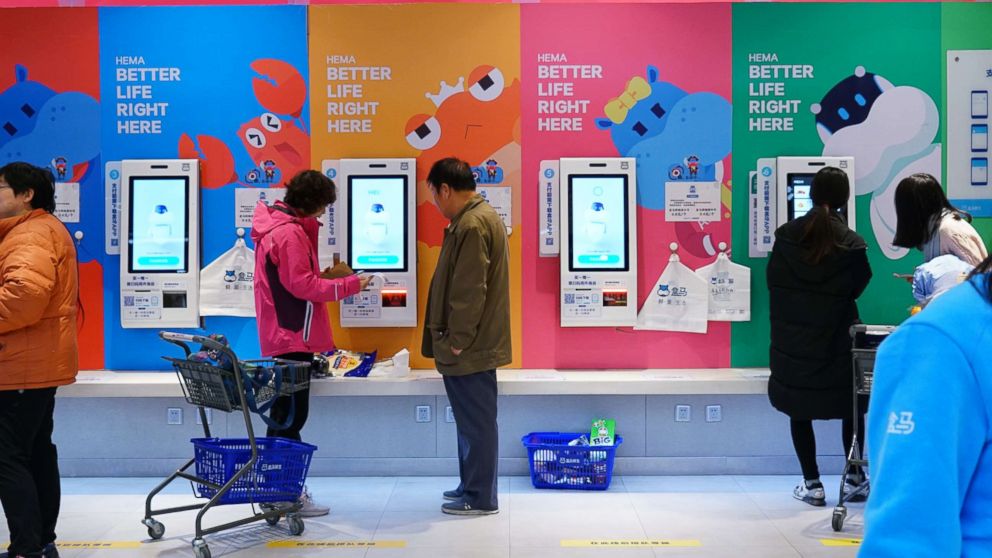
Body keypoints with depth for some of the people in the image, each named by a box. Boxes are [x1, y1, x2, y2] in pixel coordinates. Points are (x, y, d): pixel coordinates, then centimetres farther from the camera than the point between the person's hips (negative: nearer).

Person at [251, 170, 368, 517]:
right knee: (291, 415, -5)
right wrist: (349, 285, -13)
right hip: (293, 337, -10)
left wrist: (323, 275, 10)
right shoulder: (291, 233, -17)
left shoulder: (274, 226, 15)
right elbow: (302, 286, -19)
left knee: (286, 415, 14)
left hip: (282, 336, 10)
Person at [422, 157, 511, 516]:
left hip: (469, 349, -10)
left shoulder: (471, 225, -19)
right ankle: (472, 486, 28)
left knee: (476, 422, -1)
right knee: (472, 420, 18)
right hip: (476, 344, 10)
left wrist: (458, 340, -17)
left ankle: (480, 499, 8)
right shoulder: (482, 216, 15)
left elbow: (470, 291, -23)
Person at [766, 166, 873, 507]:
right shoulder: (851, 243, -10)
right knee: (850, 409, 16)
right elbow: (858, 287, 1)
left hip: (792, 341, 1)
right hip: (837, 343, -1)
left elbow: (773, 282, 1)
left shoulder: (786, 235, -5)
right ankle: (853, 478, 23)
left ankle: (812, 485, 11)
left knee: (800, 411, 9)